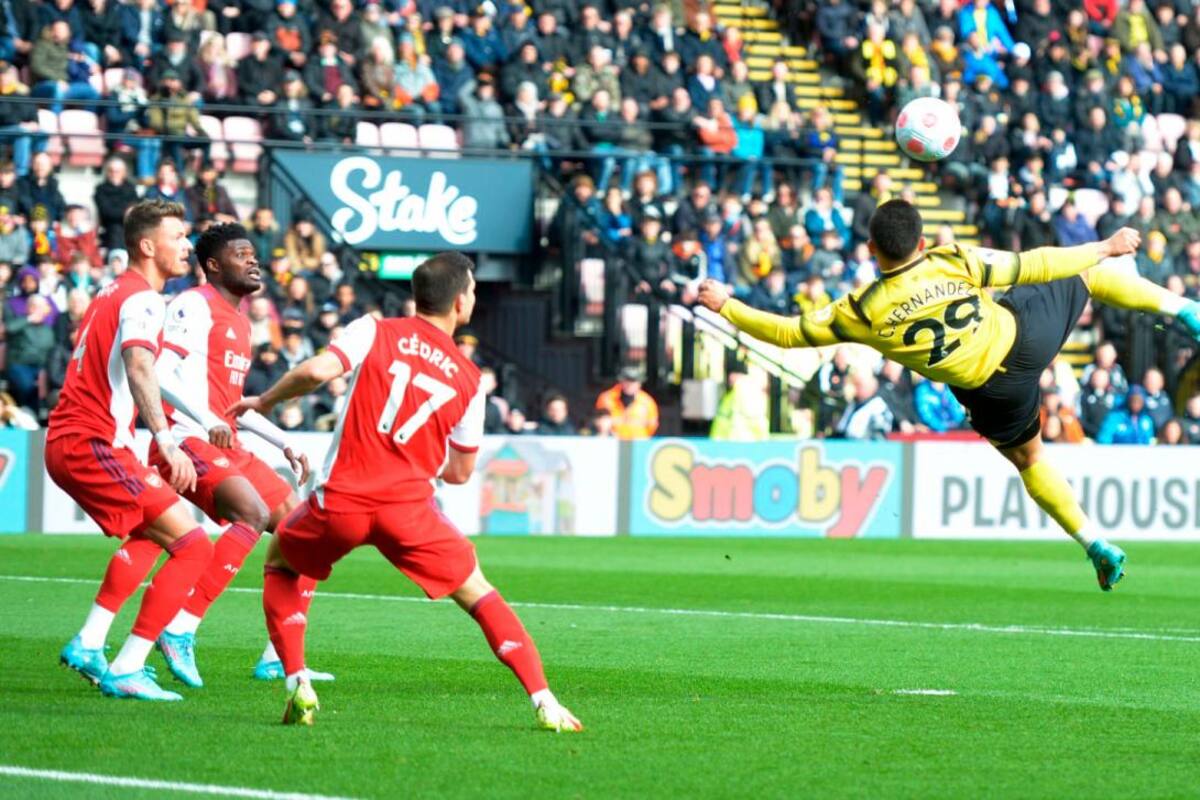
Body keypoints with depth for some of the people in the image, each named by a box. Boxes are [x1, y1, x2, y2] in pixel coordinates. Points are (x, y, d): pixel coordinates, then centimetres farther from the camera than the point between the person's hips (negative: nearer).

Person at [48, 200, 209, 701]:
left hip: (65, 442, 10)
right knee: (192, 545, -12)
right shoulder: (142, 300, -11)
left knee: (150, 533, 30)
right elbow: (138, 366, -30)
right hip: (92, 446, -10)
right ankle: (125, 671, -14)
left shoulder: (112, 294, 20)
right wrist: (167, 443, -42)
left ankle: (88, 645, 24)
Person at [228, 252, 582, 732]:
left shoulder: (375, 332, 4)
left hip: (340, 501, 0)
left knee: (281, 564, 28)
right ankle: (545, 704, 2)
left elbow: (317, 371, -12)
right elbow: (461, 472, 17)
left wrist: (265, 402, 5)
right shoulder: (467, 379, 10)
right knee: (478, 594, 14)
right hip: (410, 507, 1)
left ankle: (297, 685, 13)